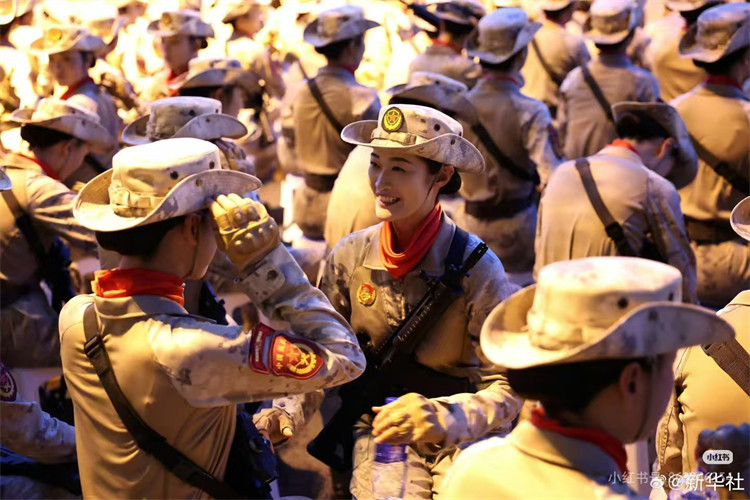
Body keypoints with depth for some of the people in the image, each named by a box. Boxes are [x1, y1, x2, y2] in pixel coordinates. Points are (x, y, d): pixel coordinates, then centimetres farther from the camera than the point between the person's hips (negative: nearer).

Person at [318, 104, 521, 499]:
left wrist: (442, 417, -32)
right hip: (377, 442, 2)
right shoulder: (349, 257, -4)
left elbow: (507, 387, -16)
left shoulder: (476, 268, -15)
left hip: (461, 448, -2)